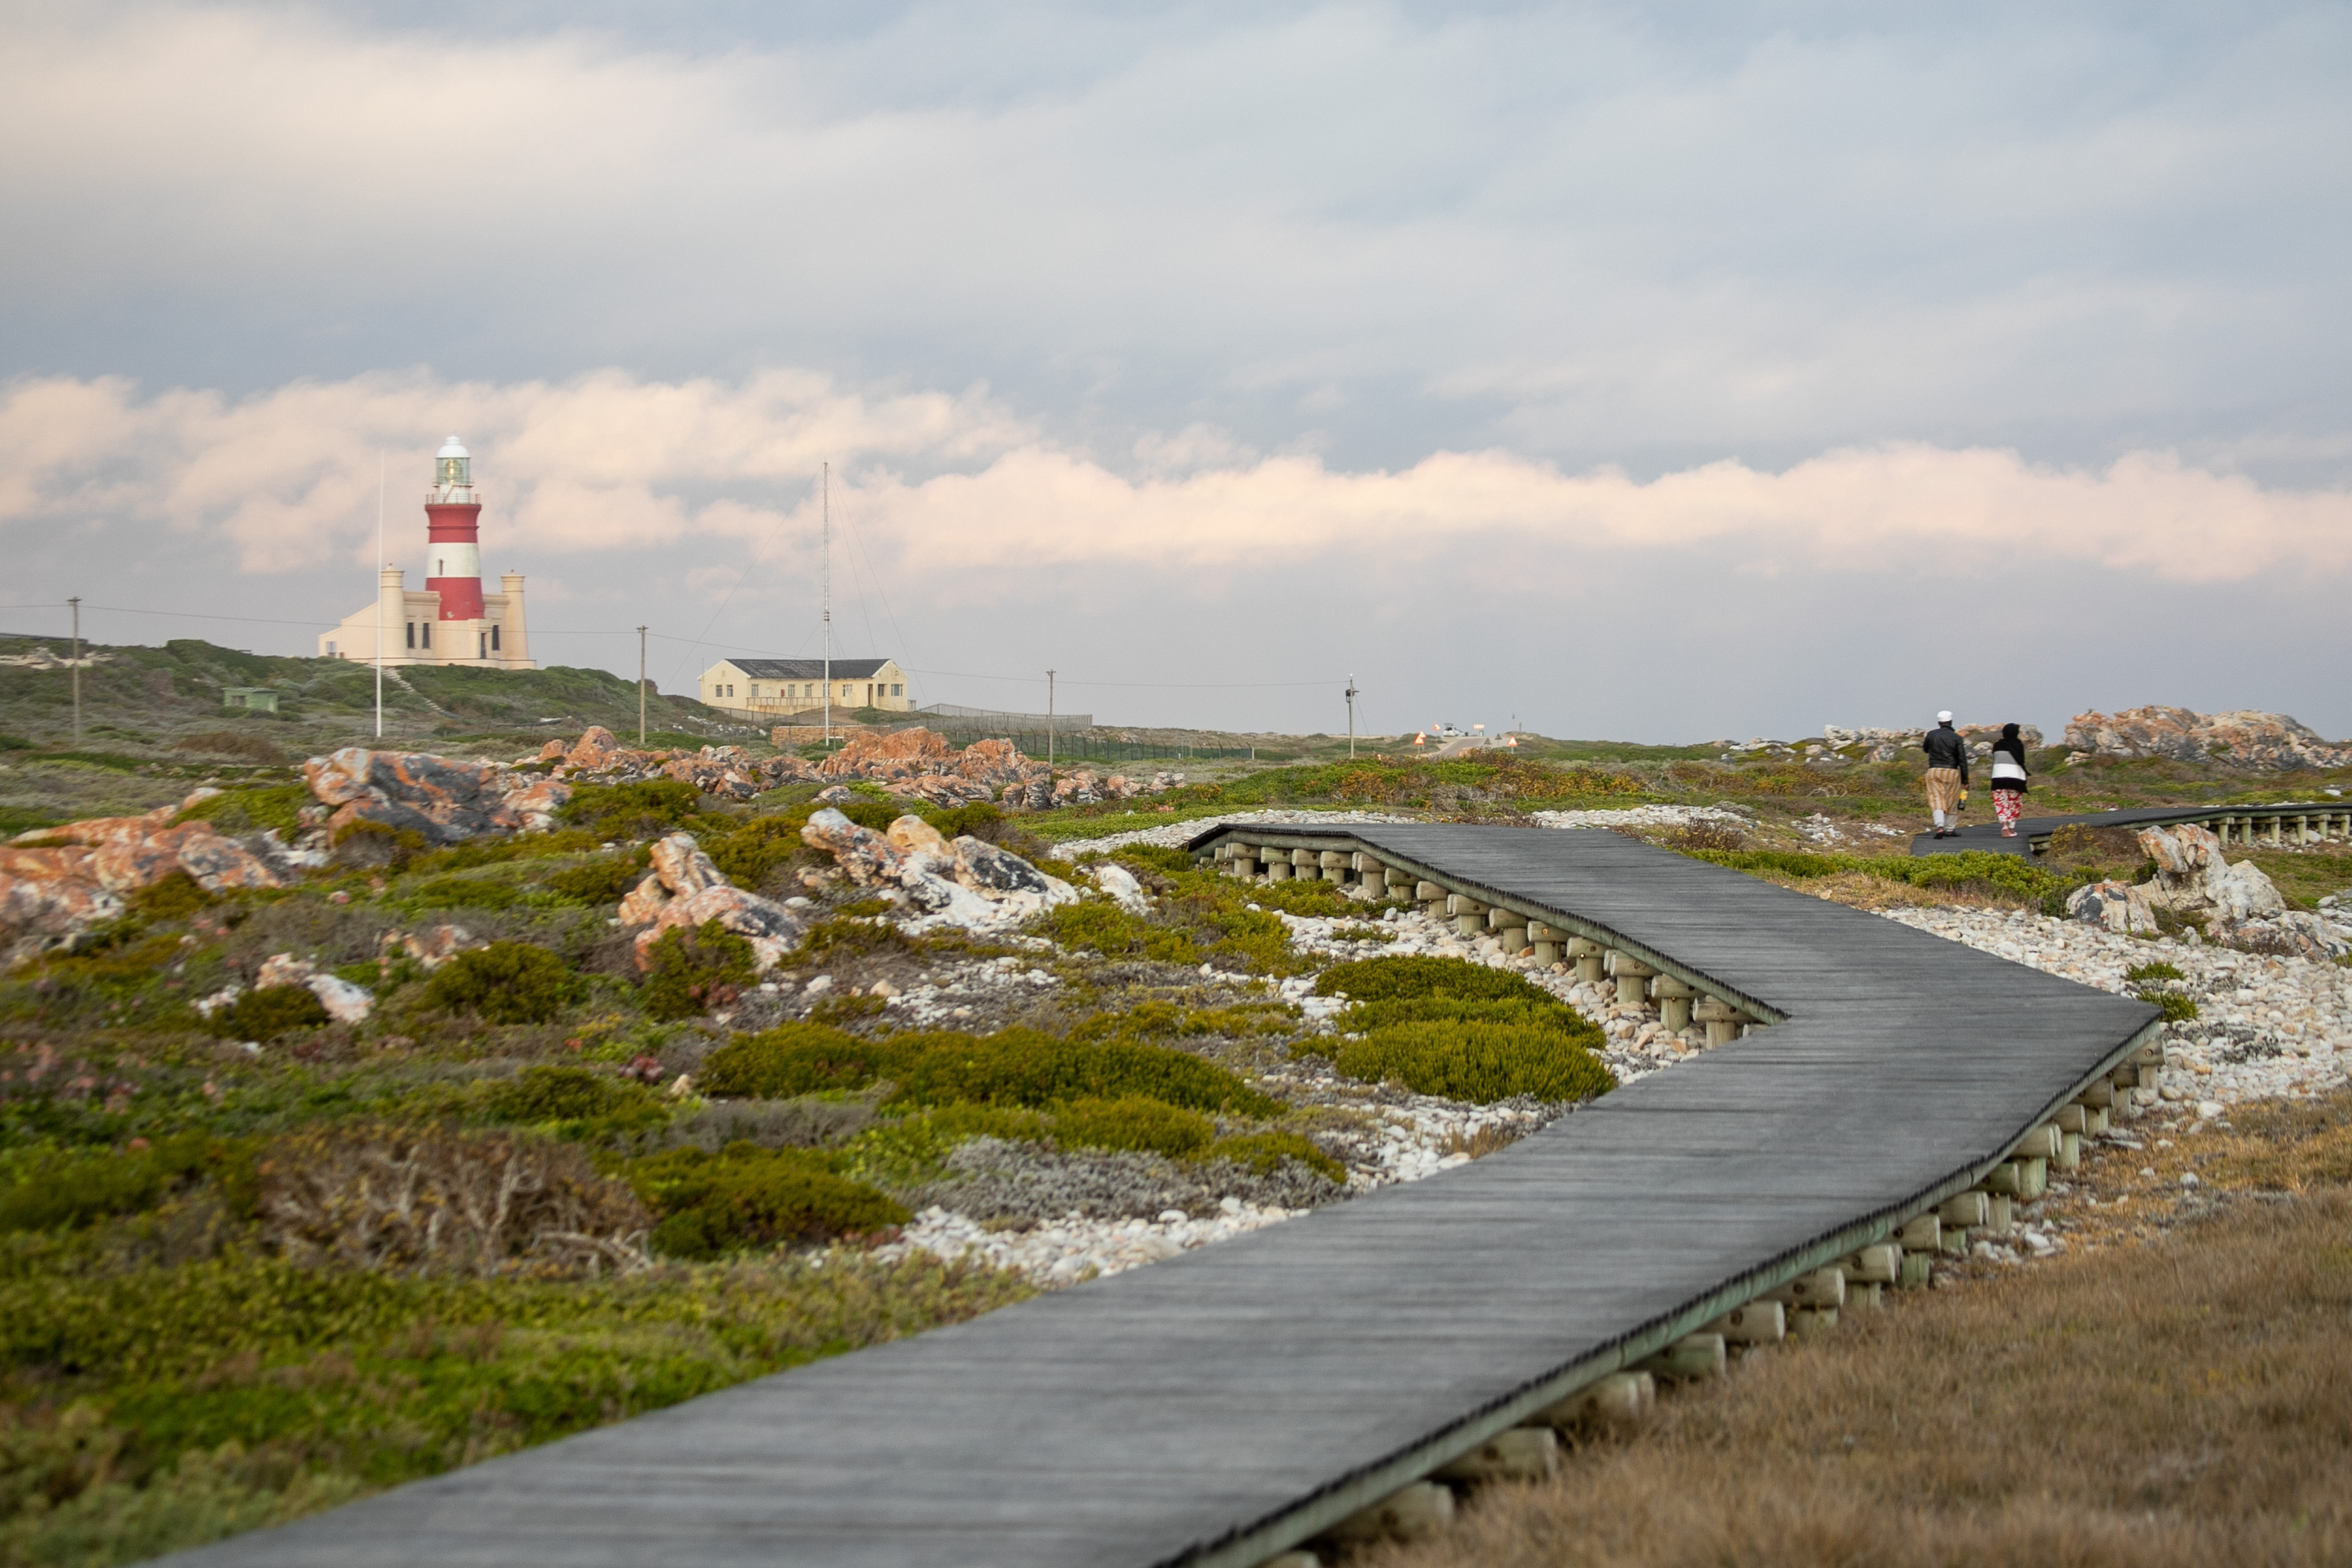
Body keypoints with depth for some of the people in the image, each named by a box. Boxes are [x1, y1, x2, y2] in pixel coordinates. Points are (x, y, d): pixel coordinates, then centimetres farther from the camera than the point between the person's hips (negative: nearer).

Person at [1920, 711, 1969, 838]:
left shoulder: (1931, 735, 1)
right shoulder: (1956, 738, -4)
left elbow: (1925, 749, 21)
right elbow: (1962, 760, -4)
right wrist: (1965, 780, 1)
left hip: (1934, 771, 1)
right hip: (1952, 771, -1)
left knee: (1936, 800, -3)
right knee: (1951, 802, 12)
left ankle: (1940, 826, -24)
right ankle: (1950, 830, 20)